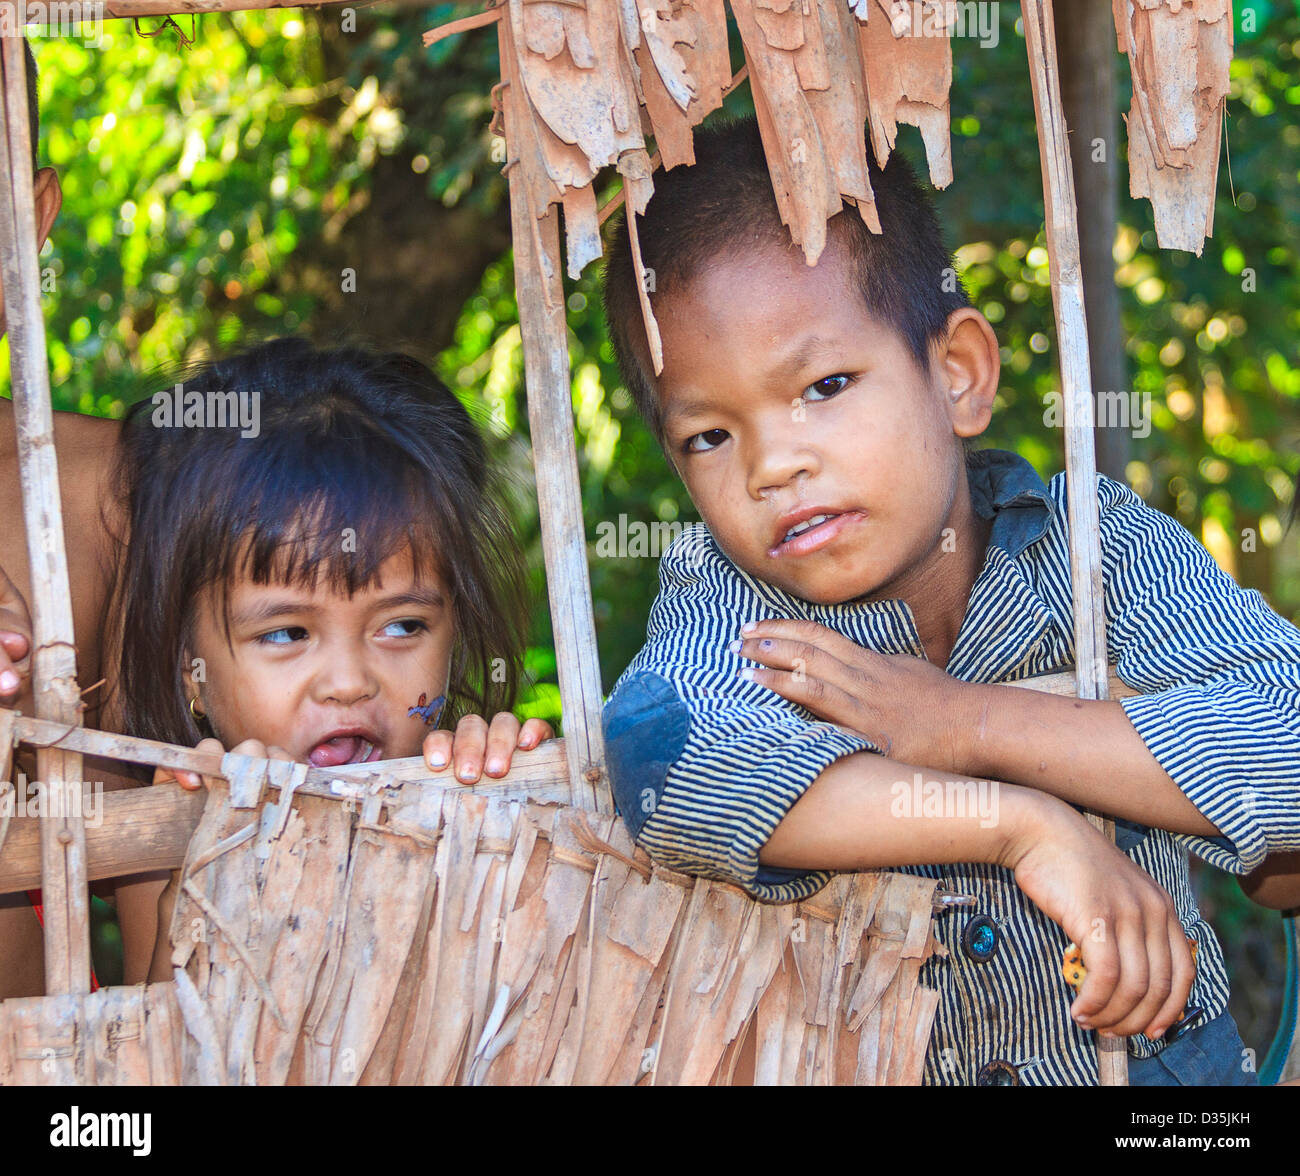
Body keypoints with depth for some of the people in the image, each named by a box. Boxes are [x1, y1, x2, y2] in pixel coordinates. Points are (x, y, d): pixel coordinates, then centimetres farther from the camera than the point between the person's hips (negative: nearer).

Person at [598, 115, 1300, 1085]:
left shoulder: (1099, 546, -7)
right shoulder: (723, 596, -8)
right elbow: (660, 766, -30)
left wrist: (973, 725, -22)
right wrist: (1023, 823, -33)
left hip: (1143, 1046, 0)